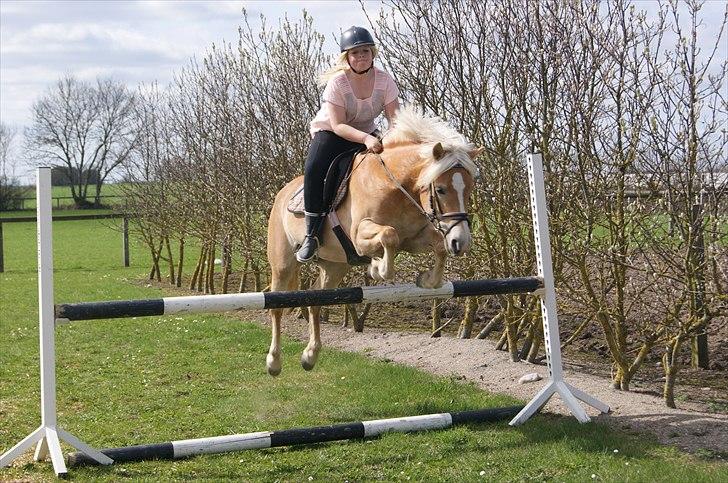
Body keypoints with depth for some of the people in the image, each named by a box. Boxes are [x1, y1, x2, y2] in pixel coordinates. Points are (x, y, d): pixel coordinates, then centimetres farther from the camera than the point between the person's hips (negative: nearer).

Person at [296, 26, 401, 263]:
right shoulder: (337, 82, -20)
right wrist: (366, 139, -40)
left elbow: (395, 118, -12)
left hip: (366, 134, 4)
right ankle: (311, 234, -24)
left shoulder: (384, 80, -10)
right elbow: (338, 125, -25)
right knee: (314, 170, -31)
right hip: (330, 132, -4)